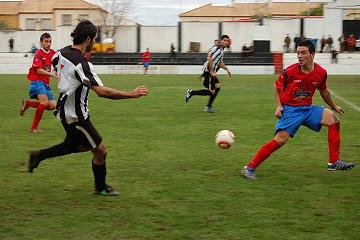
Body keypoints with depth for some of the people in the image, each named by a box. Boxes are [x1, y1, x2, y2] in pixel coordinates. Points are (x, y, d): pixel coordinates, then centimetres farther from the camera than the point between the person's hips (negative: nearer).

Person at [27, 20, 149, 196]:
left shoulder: (63, 52, -2)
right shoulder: (81, 63, -29)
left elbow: (54, 62, 24)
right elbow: (101, 91, -35)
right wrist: (131, 94, -29)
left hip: (65, 109, 9)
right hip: (75, 115, -9)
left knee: (81, 145, 28)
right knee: (100, 151, 4)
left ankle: (39, 155, 29)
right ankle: (101, 188, 23)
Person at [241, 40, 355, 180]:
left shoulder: (321, 73, -4)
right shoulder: (290, 71, -15)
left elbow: (323, 91, 17)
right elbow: (276, 86, 4)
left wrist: (334, 106, 28)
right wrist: (279, 105, -7)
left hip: (308, 109, 5)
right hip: (290, 109, -5)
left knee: (334, 120, -10)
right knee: (280, 140, -21)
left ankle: (334, 163, -5)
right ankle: (249, 168, -13)